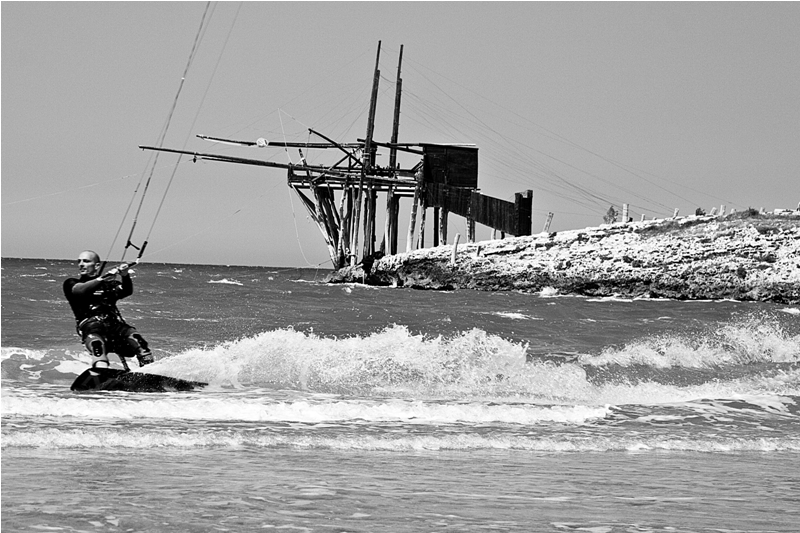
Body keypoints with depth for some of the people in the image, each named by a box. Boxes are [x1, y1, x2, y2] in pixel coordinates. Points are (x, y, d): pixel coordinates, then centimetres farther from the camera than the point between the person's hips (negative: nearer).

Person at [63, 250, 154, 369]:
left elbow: (127, 291, 6)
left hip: (115, 323, 2)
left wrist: (125, 276, -14)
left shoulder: (109, 284, 26)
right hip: (91, 325, -2)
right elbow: (80, 290, -2)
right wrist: (103, 278, -10)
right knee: (97, 345, -36)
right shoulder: (71, 283, 22)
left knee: (136, 340, -28)